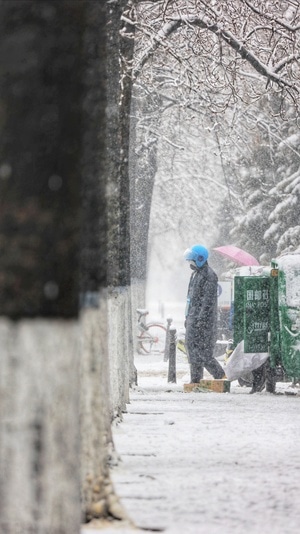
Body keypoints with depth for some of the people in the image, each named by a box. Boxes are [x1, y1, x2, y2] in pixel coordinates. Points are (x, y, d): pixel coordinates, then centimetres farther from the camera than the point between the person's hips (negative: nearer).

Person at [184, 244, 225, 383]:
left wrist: (201, 320, -23)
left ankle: (220, 376, -5)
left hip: (204, 319, -10)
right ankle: (195, 380, 13)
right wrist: (188, 316, 21)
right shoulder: (195, 274, 17)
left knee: (201, 350, -12)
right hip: (193, 318, 10)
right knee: (192, 347, 9)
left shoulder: (209, 276, -14)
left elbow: (209, 300, -19)